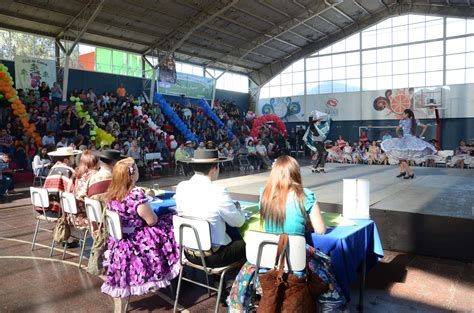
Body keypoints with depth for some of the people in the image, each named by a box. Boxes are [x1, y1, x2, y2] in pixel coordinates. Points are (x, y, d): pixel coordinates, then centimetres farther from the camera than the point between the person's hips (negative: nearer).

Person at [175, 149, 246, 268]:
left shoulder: (181, 187, -7)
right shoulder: (218, 192, -23)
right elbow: (238, 221, -12)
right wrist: (237, 207, 11)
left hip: (188, 253, 7)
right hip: (212, 257, -6)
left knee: (232, 232, 25)